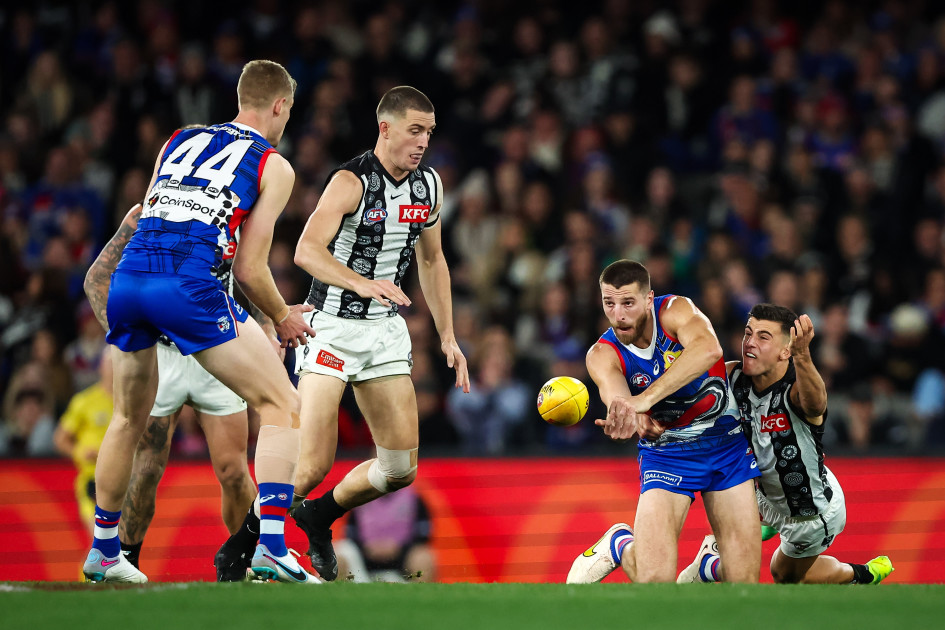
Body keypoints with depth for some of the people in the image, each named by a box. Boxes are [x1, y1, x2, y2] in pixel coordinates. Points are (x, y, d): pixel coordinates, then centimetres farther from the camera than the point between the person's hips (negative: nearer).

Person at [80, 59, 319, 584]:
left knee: (129, 419, 27)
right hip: (190, 287, -6)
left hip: (127, 278, 6)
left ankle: (103, 551, 34)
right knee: (281, 405, 4)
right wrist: (284, 319, 24)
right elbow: (249, 269, 5)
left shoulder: (179, 141, 25)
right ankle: (271, 547, -10)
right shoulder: (274, 167, 11)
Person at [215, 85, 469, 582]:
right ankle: (247, 533, 9)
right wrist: (362, 284, -44)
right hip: (332, 328, -6)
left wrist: (447, 336, 15)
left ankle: (318, 517, 25)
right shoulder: (352, 182, -16)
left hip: (386, 331, 6)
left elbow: (432, 261, 19)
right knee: (313, 466, -15)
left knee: (401, 470, 1)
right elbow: (307, 251, -28)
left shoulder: (429, 186, 6)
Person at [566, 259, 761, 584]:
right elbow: (617, 399, -36)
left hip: (727, 445, 0)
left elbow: (709, 349, -42)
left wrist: (644, 399, -52)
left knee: (746, 578, -4)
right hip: (666, 455, 0)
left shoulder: (676, 310, -18)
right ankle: (619, 545, 18)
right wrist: (635, 421, -62)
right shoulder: (602, 355, -14)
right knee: (654, 579, -15)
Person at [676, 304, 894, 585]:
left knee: (786, 574, 21)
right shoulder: (732, 376, -23)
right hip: (766, 492, 5)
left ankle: (860, 575, 47)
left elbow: (815, 402, -65)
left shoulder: (797, 389, -42)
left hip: (815, 513, -5)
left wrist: (802, 355, -86)